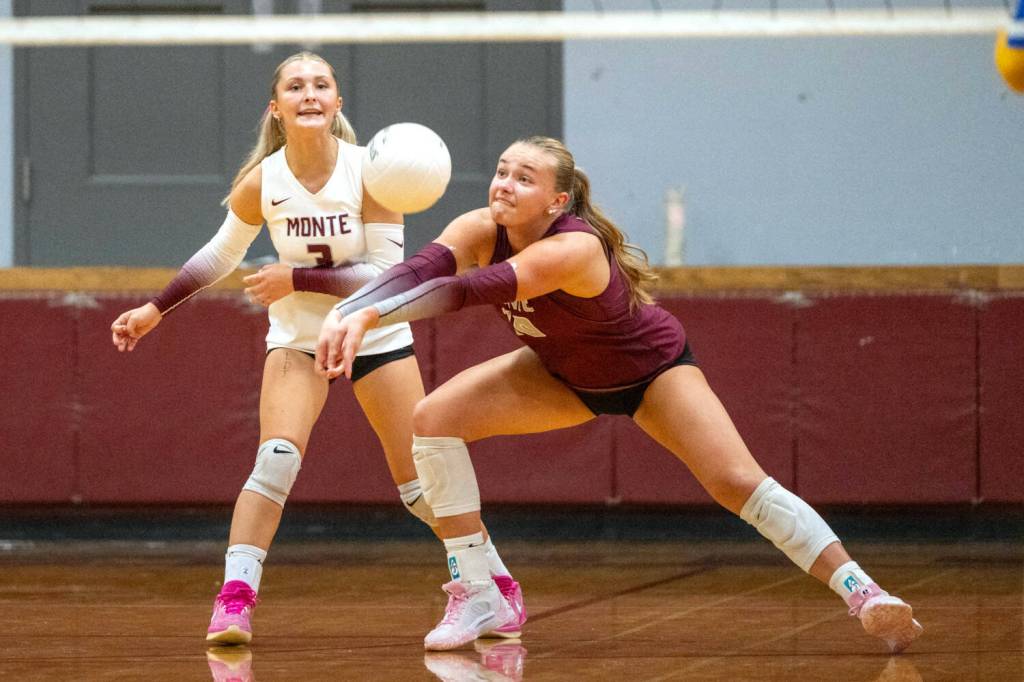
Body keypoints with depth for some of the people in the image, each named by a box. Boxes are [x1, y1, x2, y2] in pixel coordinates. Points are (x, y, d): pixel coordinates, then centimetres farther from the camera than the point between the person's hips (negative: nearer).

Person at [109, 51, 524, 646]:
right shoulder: (261, 183, -13)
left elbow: (386, 273, -20)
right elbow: (221, 255, 6)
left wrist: (298, 280, -26)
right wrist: (155, 309, 5)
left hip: (376, 335, -1)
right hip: (297, 337, 1)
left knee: (420, 482, 3)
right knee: (276, 461, -23)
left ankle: (500, 584, 22)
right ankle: (234, 599, -22)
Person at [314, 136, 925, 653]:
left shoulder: (573, 249, -40)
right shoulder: (482, 230, -22)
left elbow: (470, 289, -52)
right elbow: (423, 270, -39)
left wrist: (368, 314, -62)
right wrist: (348, 314, -58)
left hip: (653, 368, -6)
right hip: (565, 374, 6)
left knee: (737, 482, -22)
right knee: (434, 418, -13)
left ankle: (862, 592, -12)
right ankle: (476, 595, -8)